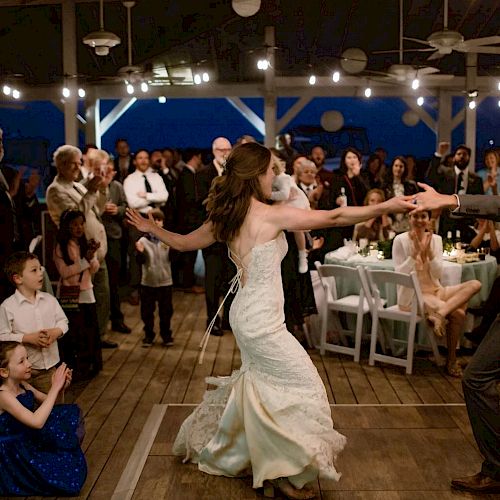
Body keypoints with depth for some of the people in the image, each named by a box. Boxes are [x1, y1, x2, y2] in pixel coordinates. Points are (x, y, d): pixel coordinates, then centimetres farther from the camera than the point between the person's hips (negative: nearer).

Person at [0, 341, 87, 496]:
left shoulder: (22, 385, 0)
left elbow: (47, 402, 14)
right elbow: (36, 422, -36)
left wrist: (60, 387, -9)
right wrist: (55, 387, -31)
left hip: (30, 440, 9)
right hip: (15, 456, -9)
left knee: (71, 413, 3)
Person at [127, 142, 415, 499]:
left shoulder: (225, 218, 4)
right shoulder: (271, 215, -19)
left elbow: (183, 243, 15)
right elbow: (334, 217, -22)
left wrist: (152, 228, 32)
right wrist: (385, 207, -22)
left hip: (246, 314, 9)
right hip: (261, 320, -9)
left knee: (259, 385, 24)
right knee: (306, 387, 3)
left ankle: (204, 443, 39)